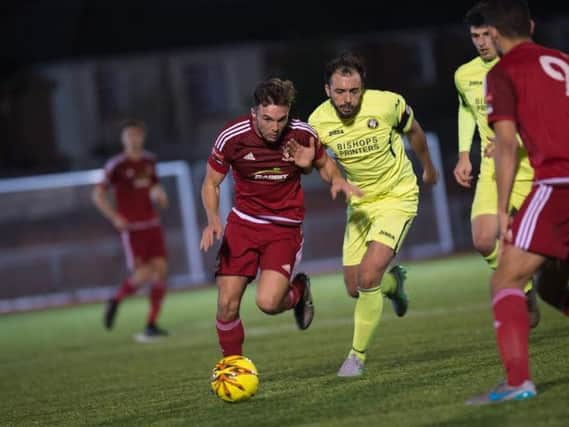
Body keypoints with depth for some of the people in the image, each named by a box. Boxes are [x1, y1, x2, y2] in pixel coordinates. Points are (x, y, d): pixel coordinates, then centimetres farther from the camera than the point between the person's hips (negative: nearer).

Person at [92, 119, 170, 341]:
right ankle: (115, 301, 15)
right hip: (132, 228, -6)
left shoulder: (149, 161, 11)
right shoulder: (117, 165, -7)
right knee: (143, 274, -13)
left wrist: (159, 194, 3)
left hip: (152, 224, 6)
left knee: (160, 269, -4)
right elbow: (98, 194, -5)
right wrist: (115, 218, -14)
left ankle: (151, 325, 0)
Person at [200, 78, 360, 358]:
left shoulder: (302, 134, -13)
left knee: (268, 302, -20)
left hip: (285, 227, -1)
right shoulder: (231, 137, -15)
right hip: (242, 224, 1)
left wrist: (337, 180, -14)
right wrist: (213, 220, -19)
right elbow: (211, 183, -1)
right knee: (227, 305, -6)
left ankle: (298, 291, 17)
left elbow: (324, 164, 8)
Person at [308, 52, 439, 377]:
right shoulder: (319, 122, -15)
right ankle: (393, 281, 42)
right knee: (355, 288, 6)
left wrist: (428, 167, 19)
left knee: (368, 277, -20)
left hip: (397, 198, -4)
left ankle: (358, 355, -4)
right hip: (360, 204, 4)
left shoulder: (387, 104, -21)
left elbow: (413, 131, 2)